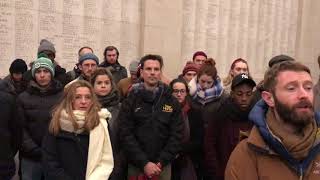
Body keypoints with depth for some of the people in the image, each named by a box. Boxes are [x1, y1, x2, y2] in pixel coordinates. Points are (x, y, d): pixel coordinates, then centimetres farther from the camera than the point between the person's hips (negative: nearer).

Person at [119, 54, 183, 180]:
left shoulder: (172, 102, 3)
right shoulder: (130, 101, -2)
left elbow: (176, 135, -2)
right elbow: (126, 135, -8)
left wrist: (161, 162, -11)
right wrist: (144, 163, -16)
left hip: (164, 166, 1)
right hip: (136, 165, -1)